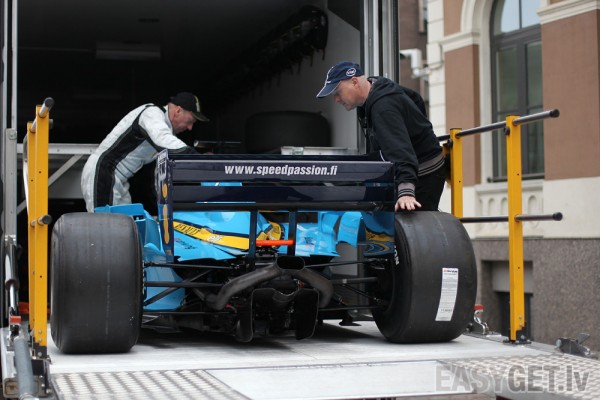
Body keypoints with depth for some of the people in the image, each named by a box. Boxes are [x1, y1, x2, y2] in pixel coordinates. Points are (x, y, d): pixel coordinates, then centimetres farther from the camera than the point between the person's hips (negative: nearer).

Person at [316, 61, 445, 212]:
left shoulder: (383, 107, -28)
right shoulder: (380, 85, 3)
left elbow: (399, 148, -41)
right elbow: (415, 98, 20)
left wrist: (406, 191, -53)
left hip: (424, 175, -11)